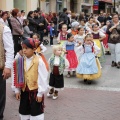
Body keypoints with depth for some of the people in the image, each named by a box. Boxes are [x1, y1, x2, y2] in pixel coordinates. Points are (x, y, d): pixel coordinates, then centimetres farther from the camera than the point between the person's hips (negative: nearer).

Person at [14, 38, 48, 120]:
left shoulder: (39, 61, -16)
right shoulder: (21, 61, 1)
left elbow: (42, 78, -14)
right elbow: (18, 77, 7)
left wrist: (40, 93, -13)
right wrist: (17, 90, 8)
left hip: (36, 91, -5)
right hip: (24, 91, 6)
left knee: (36, 112, 3)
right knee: (24, 111, 18)